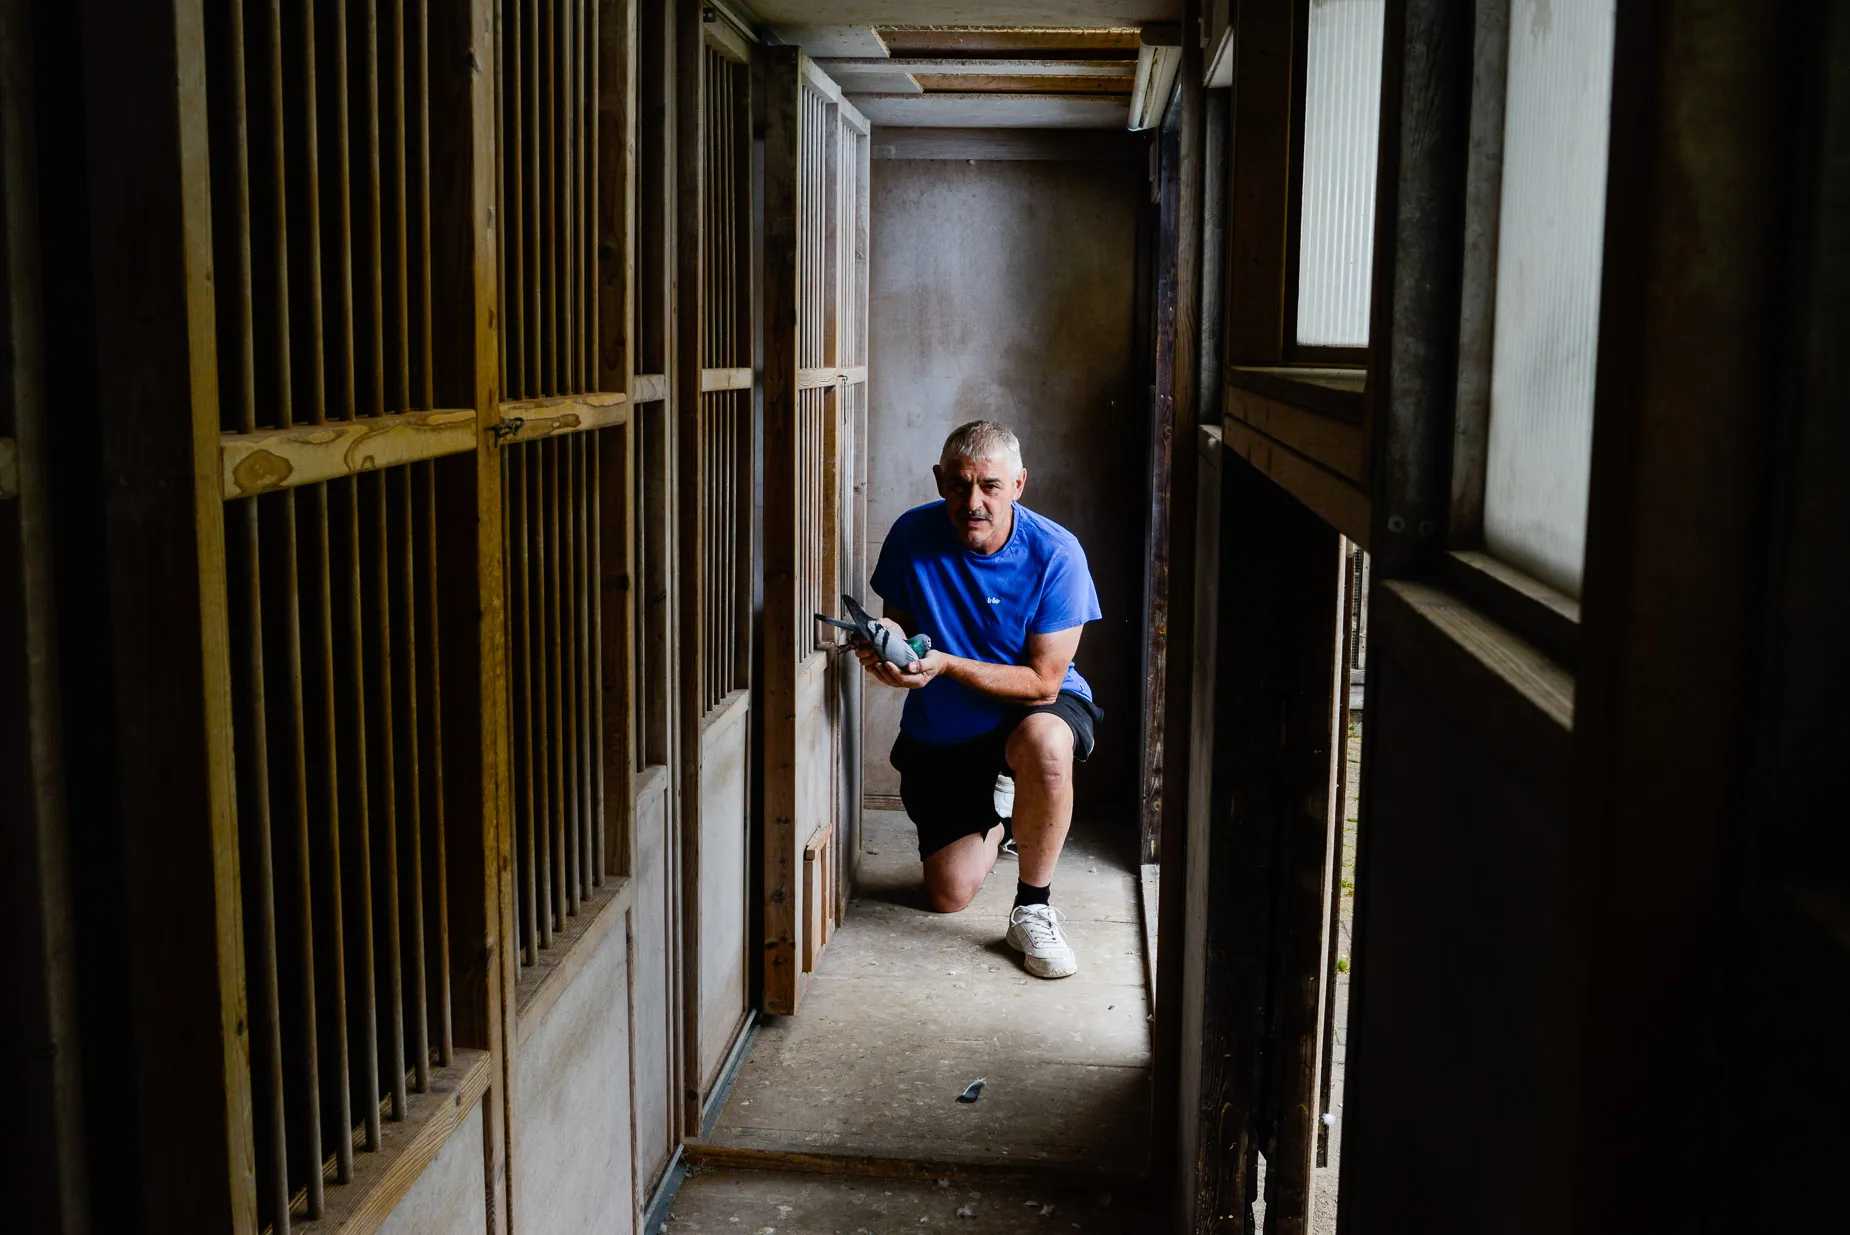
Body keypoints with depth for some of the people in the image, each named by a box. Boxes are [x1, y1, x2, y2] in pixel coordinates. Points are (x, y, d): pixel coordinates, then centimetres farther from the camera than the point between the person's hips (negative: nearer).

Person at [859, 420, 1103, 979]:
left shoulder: (1055, 554, -23)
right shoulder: (913, 535, -15)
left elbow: (1042, 682, -23)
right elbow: (898, 623, -2)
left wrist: (946, 665, -35)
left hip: (1034, 706, -3)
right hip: (939, 730, 3)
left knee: (1044, 741, -42)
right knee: (949, 896, 4)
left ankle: (1032, 908, -20)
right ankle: (993, 806, 40)